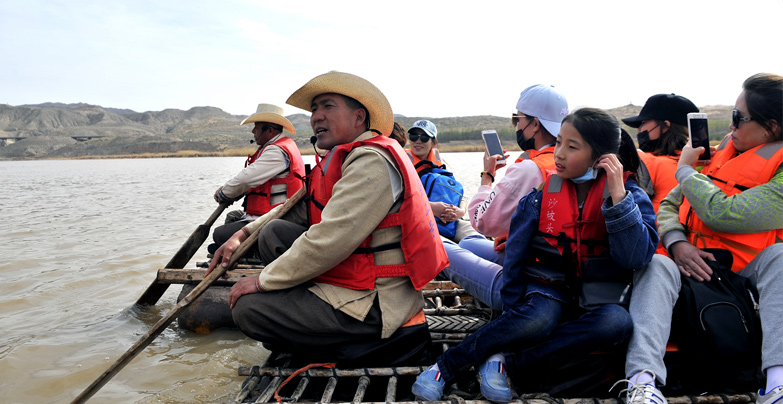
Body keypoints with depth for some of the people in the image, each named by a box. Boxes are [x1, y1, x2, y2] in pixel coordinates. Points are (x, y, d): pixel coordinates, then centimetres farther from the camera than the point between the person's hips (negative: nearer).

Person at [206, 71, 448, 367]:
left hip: (379, 307, -9)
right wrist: (244, 233, 9)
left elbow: (331, 240, -25)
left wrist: (262, 281, -14)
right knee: (274, 233, 6)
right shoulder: (340, 160, 14)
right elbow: (299, 211, 22)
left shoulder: (372, 161, -19)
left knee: (248, 309, -10)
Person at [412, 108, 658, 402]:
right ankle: (446, 366, -20)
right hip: (548, 289, -1)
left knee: (618, 322, -33)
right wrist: (512, 312, 1)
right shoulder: (542, 193, -2)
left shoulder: (629, 195, -2)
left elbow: (636, 257, -16)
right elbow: (515, 259, 2)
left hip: (596, 302, 1)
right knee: (537, 317, -35)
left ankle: (505, 360, -26)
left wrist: (618, 196, -21)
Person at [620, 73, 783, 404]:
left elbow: (723, 215, -23)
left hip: (750, 277, -3)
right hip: (693, 266, 4)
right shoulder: (723, 151, 12)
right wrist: (677, 243, -11)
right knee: (656, 266, -26)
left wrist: (685, 169, -6)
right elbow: (669, 204, 10)